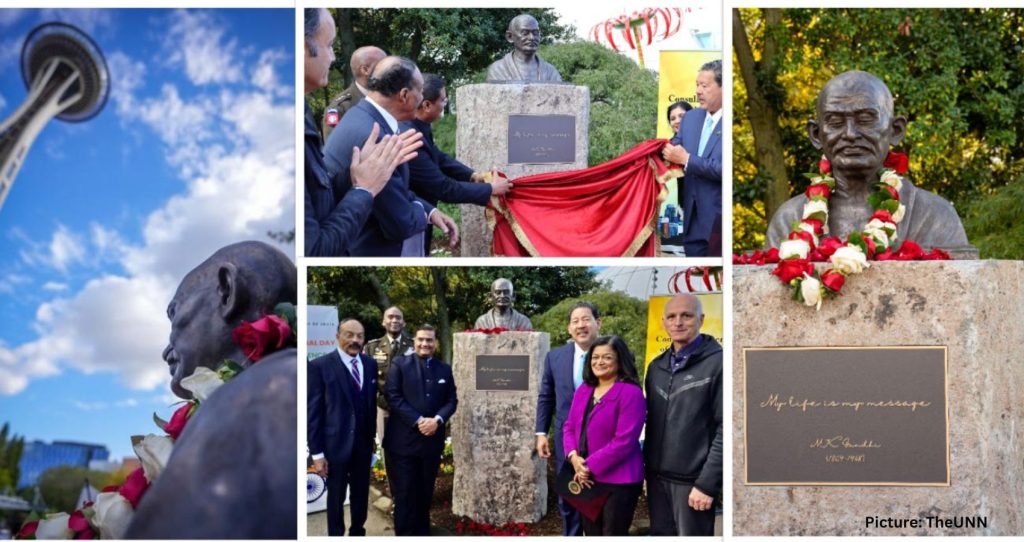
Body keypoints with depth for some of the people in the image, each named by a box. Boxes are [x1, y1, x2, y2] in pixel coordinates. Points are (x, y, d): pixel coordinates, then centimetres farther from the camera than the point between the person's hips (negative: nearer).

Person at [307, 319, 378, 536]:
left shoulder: (370, 364, 3)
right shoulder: (319, 366, -11)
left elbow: (372, 403, 10)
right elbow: (313, 412, -11)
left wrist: (372, 437, 11)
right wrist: (317, 452, -12)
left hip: (364, 443, 4)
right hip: (336, 444, -4)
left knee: (361, 494, 17)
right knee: (336, 497, 11)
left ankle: (358, 532, 35)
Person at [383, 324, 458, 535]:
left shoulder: (444, 369, 12)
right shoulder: (399, 364, 0)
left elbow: (451, 400, 8)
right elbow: (393, 397, -9)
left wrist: (437, 420, -11)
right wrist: (418, 421, -16)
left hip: (432, 440, 4)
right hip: (403, 440, -3)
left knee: (425, 493, 12)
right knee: (404, 493, 1)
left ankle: (422, 533, 23)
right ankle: (404, 534, 11)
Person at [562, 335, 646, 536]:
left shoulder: (630, 392, -15)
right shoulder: (583, 390, 10)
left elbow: (624, 440, -20)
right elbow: (570, 426, 12)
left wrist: (590, 465, -16)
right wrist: (574, 456, -8)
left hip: (618, 481, -7)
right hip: (586, 479, 7)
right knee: (591, 534, 16)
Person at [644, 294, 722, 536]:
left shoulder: (717, 363, -10)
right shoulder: (656, 366, 11)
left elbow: (725, 429, -14)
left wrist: (707, 483, -16)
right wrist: (648, 466, 10)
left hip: (692, 480, -6)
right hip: (657, 477, 6)